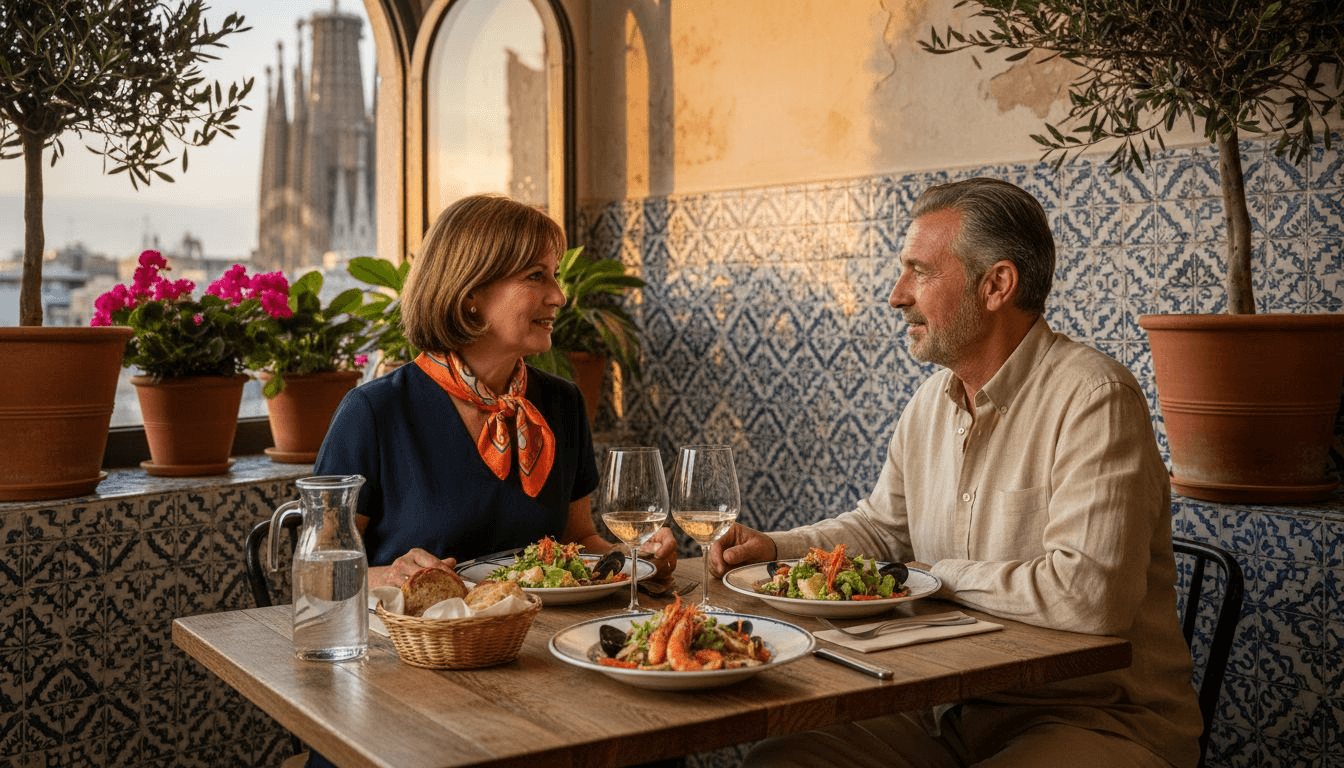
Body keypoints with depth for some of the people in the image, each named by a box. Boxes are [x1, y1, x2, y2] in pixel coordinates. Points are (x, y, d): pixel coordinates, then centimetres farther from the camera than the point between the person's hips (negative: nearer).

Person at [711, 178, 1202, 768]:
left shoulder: (1092, 398, -19)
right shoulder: (932, 402, 9)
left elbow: (1088, 593, -30)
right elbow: (881, 526, 23)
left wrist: (938, 576, -14)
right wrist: (775, 547, 4)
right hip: (957, 713, 8)